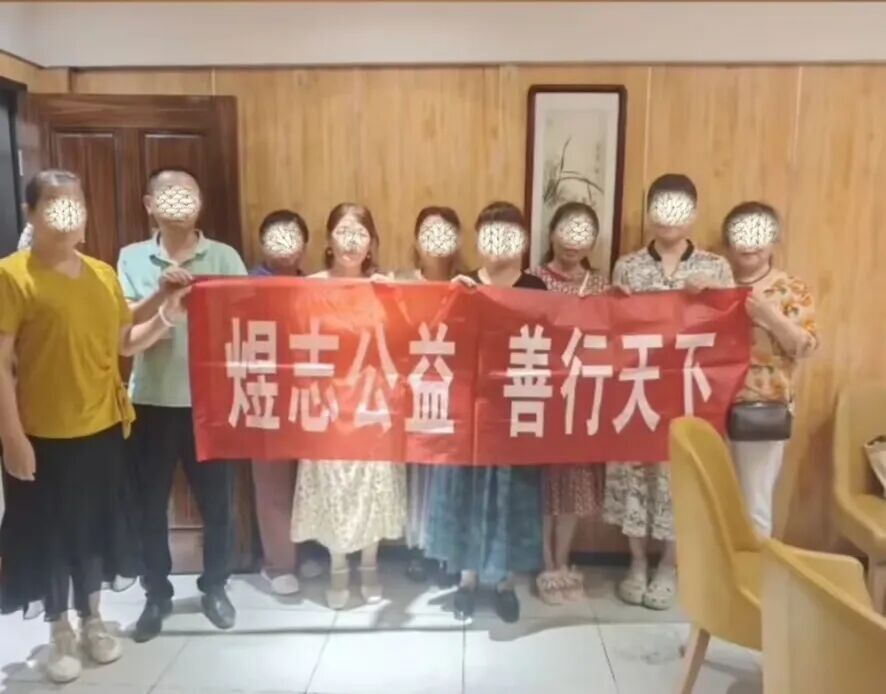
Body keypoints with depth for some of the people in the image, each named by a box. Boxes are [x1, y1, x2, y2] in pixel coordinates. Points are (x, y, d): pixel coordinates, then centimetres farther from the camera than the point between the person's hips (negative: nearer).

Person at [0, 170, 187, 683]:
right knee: (48, 532, 10)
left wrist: (165, 317, -6)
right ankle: (60, 632, 29)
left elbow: (124, 343, 11)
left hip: (102, 427, 5)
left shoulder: (103, 274, 6)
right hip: (43, 433, -5)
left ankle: (93, 619, 36)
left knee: (94, 526, 17)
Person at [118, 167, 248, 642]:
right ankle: (157, 594, 28)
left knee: (217, 500, 9)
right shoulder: (133, 258, 3)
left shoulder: (224, 257, 1)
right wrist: (162, 292, -18)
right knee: (150, 503, 10)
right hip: (152, 399, 1)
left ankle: (215, 586, 29)